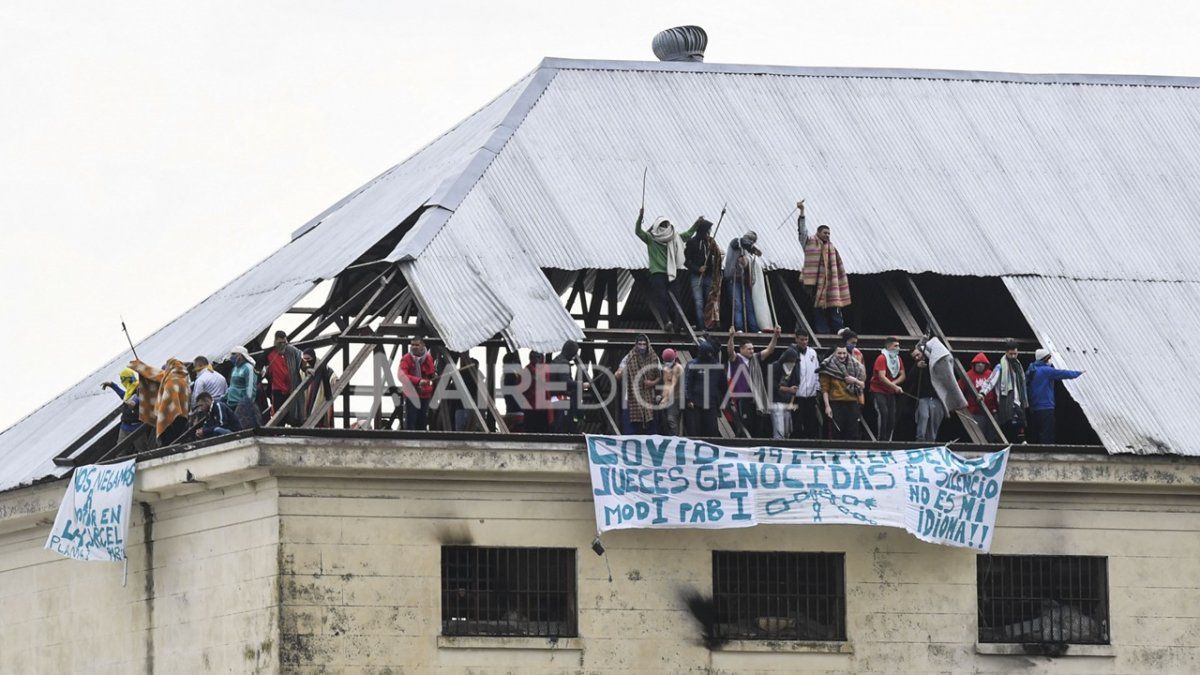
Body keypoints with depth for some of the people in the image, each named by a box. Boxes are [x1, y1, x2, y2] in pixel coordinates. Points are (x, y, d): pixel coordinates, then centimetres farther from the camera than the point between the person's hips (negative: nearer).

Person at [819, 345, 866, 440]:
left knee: (853, 435, 3)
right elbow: (825, 389, -3)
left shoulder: (855, 366, 9)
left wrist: (855, 381, -8)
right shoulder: (829, 367, -2)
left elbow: (862, 384, 14)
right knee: (837, 433, -1)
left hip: (852, 404, 3)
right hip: (836, 403, -3)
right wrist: (827, 406, -10)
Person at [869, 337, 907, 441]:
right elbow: (882, 377, -25)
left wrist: (893, 383, -16)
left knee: (892, 416, 2)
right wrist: (895, 387, -32)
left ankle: (888, 440, 10)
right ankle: (880, 440, -19)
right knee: (883, 413, -22)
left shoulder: (898, 359, 7)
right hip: (878, 391, -7)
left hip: (891, 392, 7)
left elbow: (902, 376, 4)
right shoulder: (881, 359, -15)